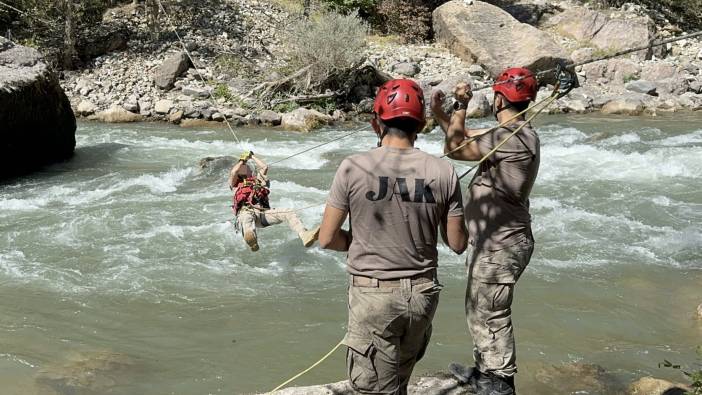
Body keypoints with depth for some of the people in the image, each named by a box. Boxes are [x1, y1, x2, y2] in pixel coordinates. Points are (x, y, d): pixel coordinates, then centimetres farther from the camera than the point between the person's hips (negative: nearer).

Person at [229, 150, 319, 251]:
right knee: (246, 217, -44)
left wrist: (252, 156, 40)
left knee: (289, 212, -22)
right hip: (246, 211, -4)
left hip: (264, 212, 4)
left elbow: (264, 167, 28)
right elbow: (232, 172, 11)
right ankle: (252, 241, -78)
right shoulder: (236, 184, 30)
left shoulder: (257, 180, 39)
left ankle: (305, 236, -45)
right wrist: (242, 159, 28)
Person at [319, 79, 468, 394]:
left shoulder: (353, 168, -12)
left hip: (372, 295, -3)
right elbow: (458, 244, 0)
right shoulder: (443, 173, -7)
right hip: (422, 294, 3)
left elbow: (327, 239, -6)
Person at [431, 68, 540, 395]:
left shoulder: (513, 137, -22)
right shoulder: (510, 133, 9)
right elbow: (467, 137, 19)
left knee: (491, 317, 2)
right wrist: (439, 113, 11)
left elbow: (454, 148, -19)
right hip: (491, 242, 10)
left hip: (500, 247, -10)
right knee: (479, 311, 23)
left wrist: (461, 106, -8)